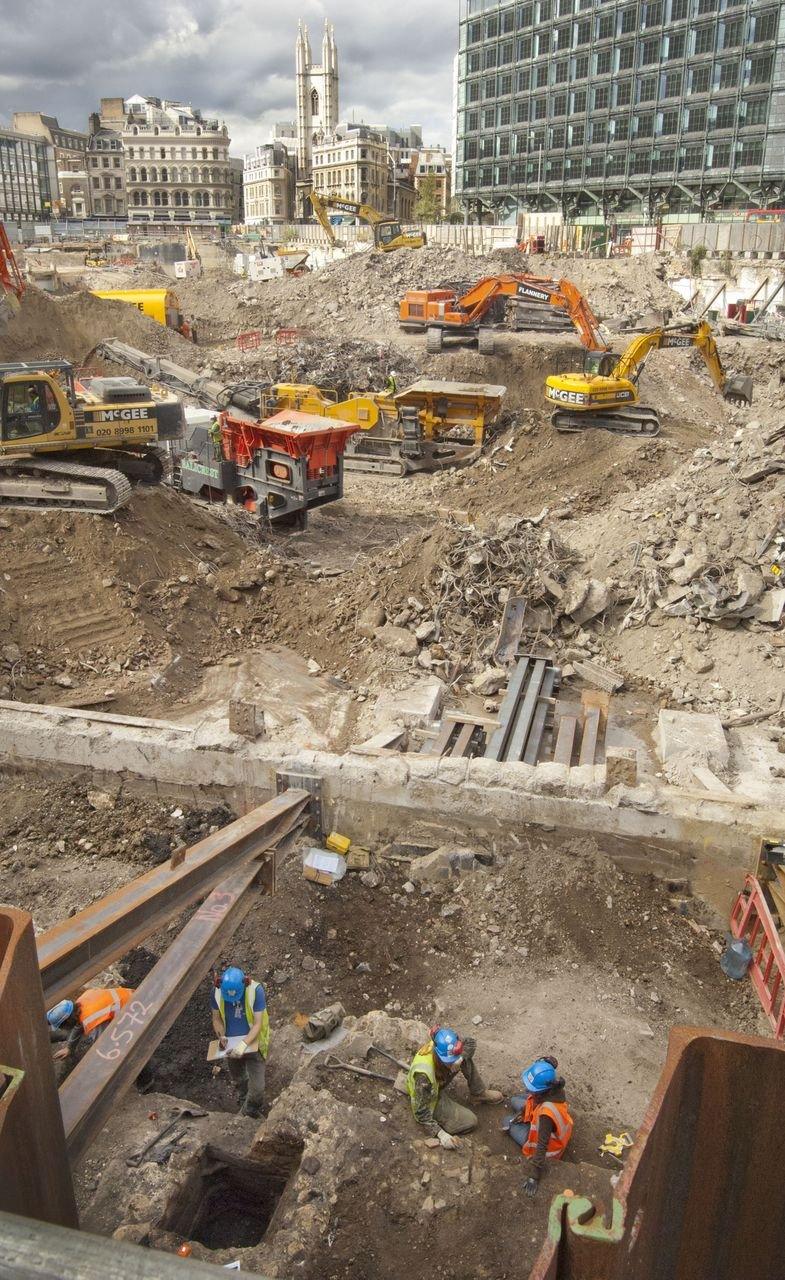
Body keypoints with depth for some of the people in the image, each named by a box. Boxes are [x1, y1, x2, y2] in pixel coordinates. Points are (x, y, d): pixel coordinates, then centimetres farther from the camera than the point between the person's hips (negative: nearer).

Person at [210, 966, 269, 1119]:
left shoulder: (256, 990, -28)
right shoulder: (217, 992, -18)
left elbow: (258, 1024, -24)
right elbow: (216, 1019, -3)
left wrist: (244, 1044, -35)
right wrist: (221, 1036, -21)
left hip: (252, 1043, -3)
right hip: (231, 1046, 3)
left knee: (257, 1087, -3)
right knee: (238, 1081, 24)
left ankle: (248, 1114, 25)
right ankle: (244, 1104, 53)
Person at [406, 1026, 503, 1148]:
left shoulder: (446, 1047, -26)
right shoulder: (424, 1075, -43)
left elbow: (471, 1044, -9)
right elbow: (420, 1111, -32)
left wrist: (461, 1057, -28)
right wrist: (441, 1134, -32)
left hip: (440, 1082, 6)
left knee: (466, 1058, -13)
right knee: (469, 1122, -14)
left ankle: (479, 1093, 7)